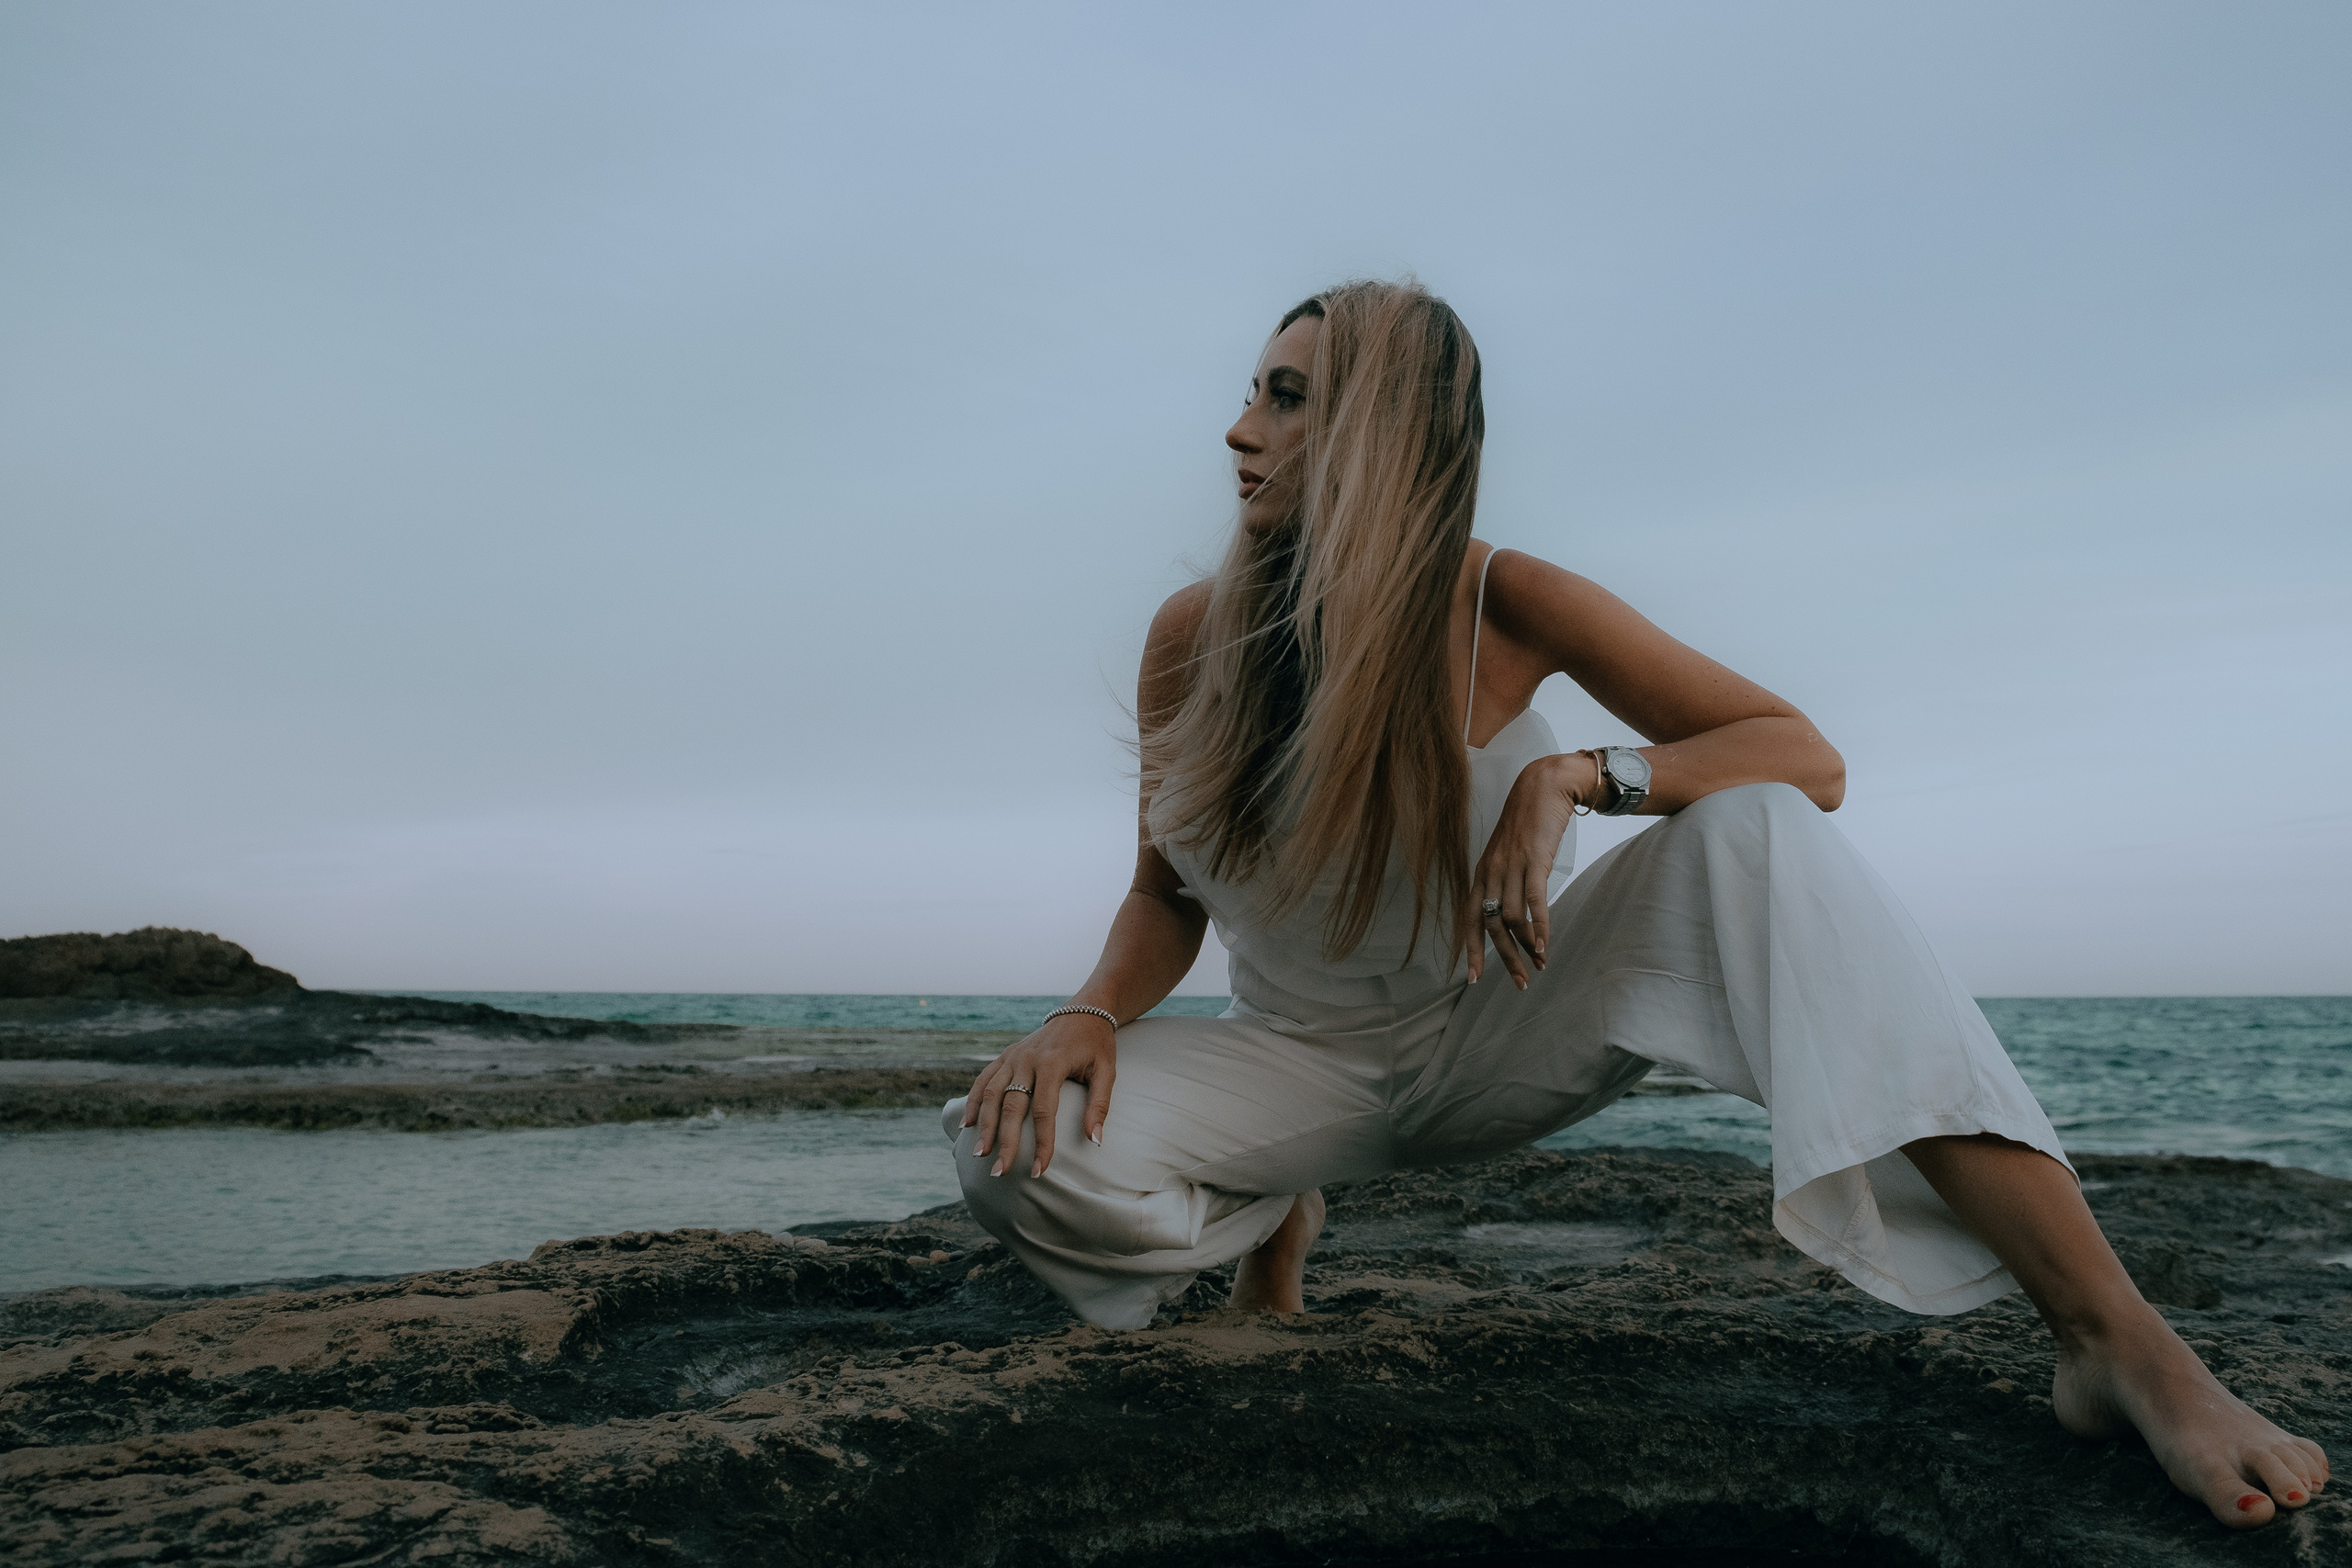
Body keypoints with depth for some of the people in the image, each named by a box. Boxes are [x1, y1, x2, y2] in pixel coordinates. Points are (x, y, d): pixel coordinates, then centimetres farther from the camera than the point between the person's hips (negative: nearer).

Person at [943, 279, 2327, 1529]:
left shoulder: (1504, 607, -14)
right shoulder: (1193, 637, -10)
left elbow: (1807, 759, -13)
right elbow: (1166, 896, -1)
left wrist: (1573, 776, -29)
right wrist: (1091, 1016, -22)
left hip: (1504, 1039, -1)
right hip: (1311, 1065, 1)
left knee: (1748, 824, -29)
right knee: (1026, 1156, -28)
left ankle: (2117, 1337, -32)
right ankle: (1270, 1216, 9)